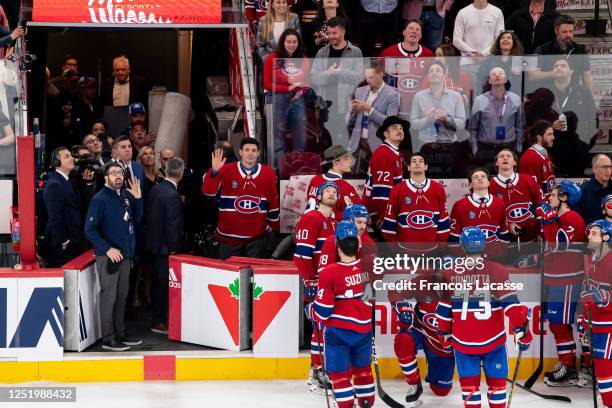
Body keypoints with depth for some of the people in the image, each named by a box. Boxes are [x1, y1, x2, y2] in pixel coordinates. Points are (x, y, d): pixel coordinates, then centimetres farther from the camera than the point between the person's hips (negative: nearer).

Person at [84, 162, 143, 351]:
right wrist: (108, 249, -21)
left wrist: (137, 198, 0)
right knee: (108, 296, -2)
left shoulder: (125, 196, 9)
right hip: (108, 256, -7)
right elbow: (90, 229, -15)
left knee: (122, 296, 14)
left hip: (125, 255, 7)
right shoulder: (100, 199, -12)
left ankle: (120, 334, 25)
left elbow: (136, 219, 13)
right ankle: (108, 339, 4)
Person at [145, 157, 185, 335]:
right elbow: (172, 225, -22)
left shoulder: (155, 189, 3)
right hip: (165, 247, -9)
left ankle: (157, 318, 27)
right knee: (164, 283, 0)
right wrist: (173, 247, -11)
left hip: (154, 242, 9)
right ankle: (160, 322, 6)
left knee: (158, 282, 17)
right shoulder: (172, 195, -23)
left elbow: (148, 215, 11)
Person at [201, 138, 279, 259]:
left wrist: (274, 225, 15)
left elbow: (273, 202, 9)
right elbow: (208, 191, -14)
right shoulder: (227, 170, -4)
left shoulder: (268, 173, 1)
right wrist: (214, 171, -30)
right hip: (229, 234, -1)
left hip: (257, 236, 1)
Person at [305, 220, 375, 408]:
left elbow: (322, 312, -15)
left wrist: (310, 310, 5)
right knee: (362, 369, 22)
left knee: (339, 373, 4)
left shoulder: (329, 273, -20)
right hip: (364, 329, 5)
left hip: (338, 331, -5)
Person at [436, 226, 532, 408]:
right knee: (497, 381, 12)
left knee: (469, 384, 9)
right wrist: (521, 328, -6)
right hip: (493, 340, -1)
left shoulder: (450, 273, -3)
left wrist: (445, 331, 20)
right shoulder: (497, 271, -9)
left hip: (463, 342, 1)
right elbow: (511, 304, -12)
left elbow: (444, 309, 6)